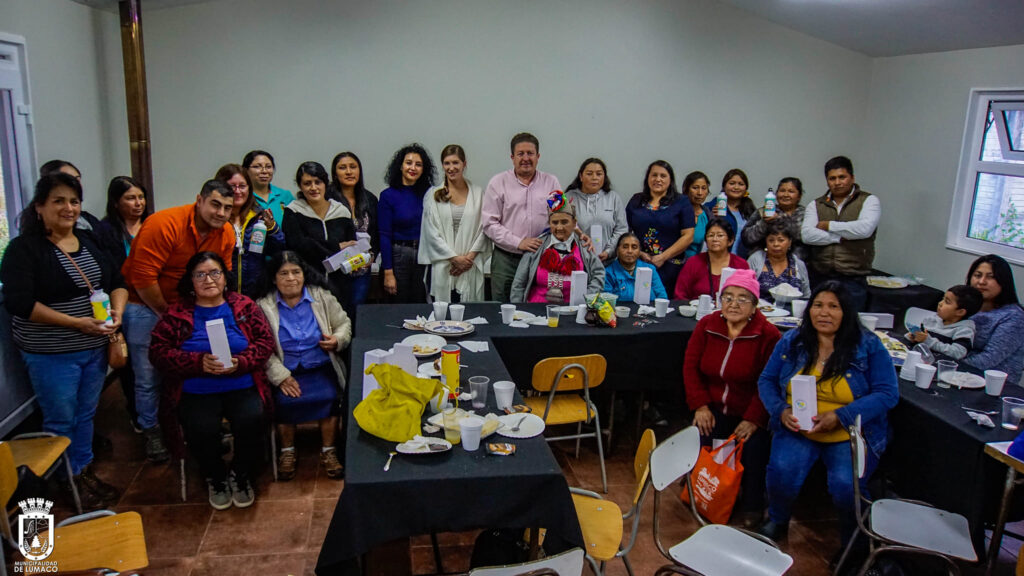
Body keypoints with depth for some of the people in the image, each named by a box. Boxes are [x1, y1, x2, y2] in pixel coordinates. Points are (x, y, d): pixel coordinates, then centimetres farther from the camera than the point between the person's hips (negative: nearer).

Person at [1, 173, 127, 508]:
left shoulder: (90, 241, 6)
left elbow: (117, 281, 10)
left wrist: (117, 311, -11)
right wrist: (76, 323, -23)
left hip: (95, 349, 6)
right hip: (51, 355, -5)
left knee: (86, 415, 17)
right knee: (60, 421, 6)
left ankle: (85, 473, 32)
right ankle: (67, 484, 22)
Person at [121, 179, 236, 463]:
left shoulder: (226, 234, -7)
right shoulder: (164, 224, -25)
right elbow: (143, 278, -24)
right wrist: (165, 313, -14)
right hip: (145, 304, -5)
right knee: (148, 374, 0)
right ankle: (151, 431, 18)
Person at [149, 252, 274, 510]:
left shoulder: (244, 306, 8)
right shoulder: (177, 313, 6)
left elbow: (266, 341, 4)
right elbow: (158, 351, -1)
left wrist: (240, 362, -15)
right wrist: (199, 362, -15)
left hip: (242, 387, 1)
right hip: (195, 392, 0)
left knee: (251, 420, -27)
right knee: (201, 429, -28)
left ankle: (241, 476, 4)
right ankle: (215, 479, 6)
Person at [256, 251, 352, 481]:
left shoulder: (322, 297, 8)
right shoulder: (263, 307, 2)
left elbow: (344, 323, 15)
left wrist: (338, 340, -9)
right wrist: (281, 376, -16)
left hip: (321, 368, 1)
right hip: (285, 372, -1)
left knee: (329, 396, -26)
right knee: (284, 401, -28)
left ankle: (328, 450, -7)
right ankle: (287, 451, -2)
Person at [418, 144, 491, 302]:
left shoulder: (478, 193, 10)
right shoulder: (433, 195, 7)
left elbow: (484, 230, 6)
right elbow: (431, 232, 1)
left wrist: (469, 257, -7)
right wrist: (455, 258, -7)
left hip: (470, 268, 1)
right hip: (442, 269, 0)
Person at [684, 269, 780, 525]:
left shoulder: (769, 335, -11)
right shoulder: (707, 325, 1)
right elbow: (690, 367, 5)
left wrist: (753, 419, -18)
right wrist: (700, 405, -4)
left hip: (750, 412, -2)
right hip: (714, 407, 3)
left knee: (753, 446, -26)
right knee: (699, 439, -23)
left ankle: (752, 507, 3)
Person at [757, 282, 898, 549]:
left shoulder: (869, 346, -4)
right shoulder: (791, 341, 4)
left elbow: (888, 393, -9)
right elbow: (766, 380, 9)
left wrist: (839, 417, -20)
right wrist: (781, 410, -12)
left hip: (850, 435, -2)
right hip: (797, 430, 2)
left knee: (845, 485, -27)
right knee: (782, 472, -25)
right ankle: (777, 521, 10)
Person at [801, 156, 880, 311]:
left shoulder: (868, 200, 5)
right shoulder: (816, 205, 12)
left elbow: (865, 229, -14)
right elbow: (806, 235, -4)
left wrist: (829, 225, -4)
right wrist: (841, 237, -10)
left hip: (852, 279, -2)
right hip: (819, 278, 3)